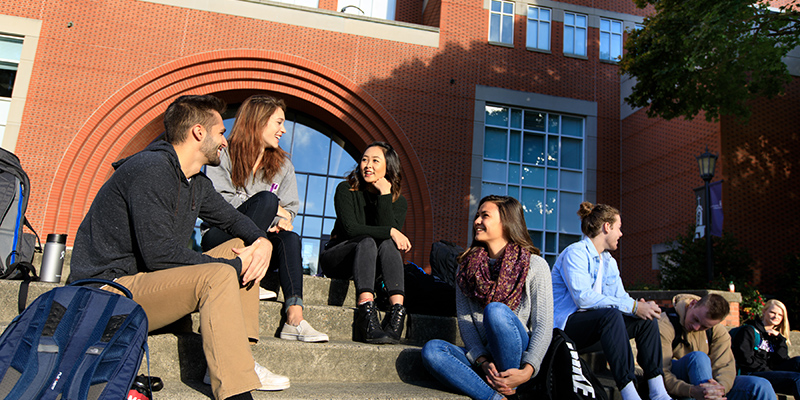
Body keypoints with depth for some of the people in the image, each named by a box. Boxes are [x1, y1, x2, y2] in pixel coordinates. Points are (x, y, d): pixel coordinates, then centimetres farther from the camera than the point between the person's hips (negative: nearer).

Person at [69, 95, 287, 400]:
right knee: (218, 276, -30)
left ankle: (235, 359, -4)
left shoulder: (197, 183, 10)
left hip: (154, 281, 10)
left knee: (244, 247, 4)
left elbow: (232, 218, 23)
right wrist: (234, 266, -18)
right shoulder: (151, 169, -19)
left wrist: (262, 241, -1)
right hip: (110, 289, -10)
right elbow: (159, 254, -26)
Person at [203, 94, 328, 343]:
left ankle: (294, 319, -42)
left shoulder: (283, 166, 17)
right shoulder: (224, 156, 3)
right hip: (220, 240, -4)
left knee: (290, 239, -31)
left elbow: (290, 209, 10)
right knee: (266, 198, -28)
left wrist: (280, 221, -16)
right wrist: (273, 209, -14)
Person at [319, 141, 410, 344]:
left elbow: (391, 231, -16)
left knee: (388, 244, -30)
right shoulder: (346, 190, -3)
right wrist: (390, 232, -26)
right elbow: (350, 228, -17)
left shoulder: (398, 201, 2)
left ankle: (397, 311, -48)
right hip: (337, 257, -2)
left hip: (371, 264, 2)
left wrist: (385, 195, -18)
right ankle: (366, 318, -53)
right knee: (367, 242, -33)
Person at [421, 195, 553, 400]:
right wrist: (483, 362, -15)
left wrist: (527, 371, -22)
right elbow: (464, 319, 2)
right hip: (481, 356, 3)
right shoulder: (467, 266, 11)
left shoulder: (535, 265, 0)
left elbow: (543, 326, -7)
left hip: (518, 359, -3)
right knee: (431, 350, -25)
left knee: (495, 310, -32)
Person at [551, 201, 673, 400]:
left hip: (595, 323, 9)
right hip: (565, 325, -9)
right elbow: (583, 297, -26)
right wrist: (633, 306, -26)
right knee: (611, 315, -33)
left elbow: (620, 296, 7)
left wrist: (640, 305, -17)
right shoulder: (575, 253, -13)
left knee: (646, 319, -2)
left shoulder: (609, 262, 16)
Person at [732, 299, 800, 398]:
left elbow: (783, 359, 9)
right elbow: (744, 358, -8)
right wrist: (768, 370, -11)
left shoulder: (775, 336, 26)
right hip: (752, 374, -6)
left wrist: (779, 338, 4)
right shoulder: (749, 330, 4)